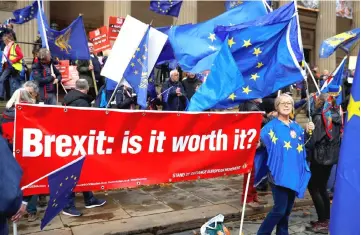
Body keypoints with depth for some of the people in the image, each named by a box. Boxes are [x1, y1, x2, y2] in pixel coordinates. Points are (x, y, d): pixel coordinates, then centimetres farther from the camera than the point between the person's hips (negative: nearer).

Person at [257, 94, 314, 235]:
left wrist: (308, 132, 3)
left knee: (288, 208, 14)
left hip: (294, 173, 6)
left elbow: (304, 146, 17)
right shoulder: (271, 126, -7)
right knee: (280, 209, -7)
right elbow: (260, 140, -16)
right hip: (279, 173, -6)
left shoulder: (297, 127, 11)